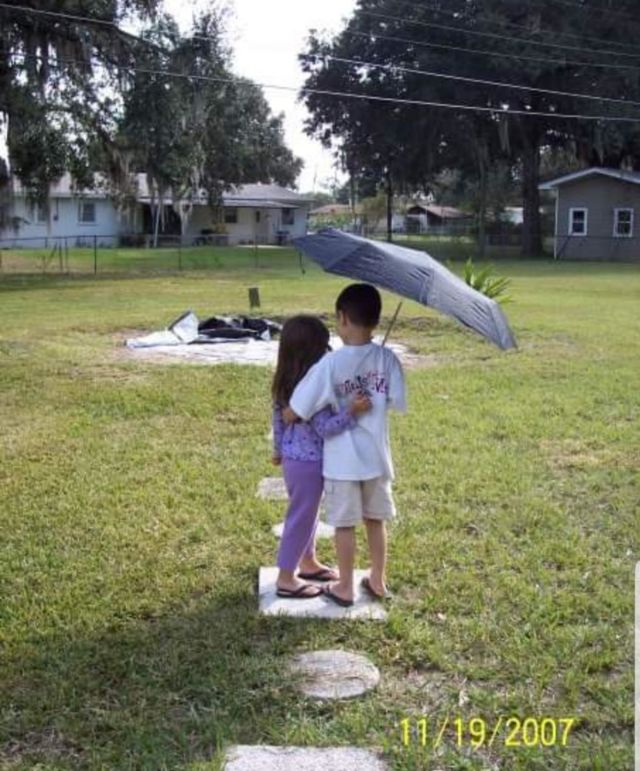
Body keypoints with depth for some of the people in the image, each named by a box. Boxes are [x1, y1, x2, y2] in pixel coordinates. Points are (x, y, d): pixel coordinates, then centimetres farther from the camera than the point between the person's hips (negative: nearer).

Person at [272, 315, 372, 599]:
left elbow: (278, 419, 11)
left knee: (307, 512, 24)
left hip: (294, 456, 9)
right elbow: (325, 428, -27)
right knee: (302, 516, 4)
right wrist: (351, 410, -36)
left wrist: (279, 449, 22)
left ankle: (308, 562, 41)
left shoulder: (286, 382, 1)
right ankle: (285, 579, 15)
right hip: (308, 461, -9)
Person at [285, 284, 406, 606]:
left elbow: (292, 414, -18)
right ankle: (377, 581, 32)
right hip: (376, 455, 4)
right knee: (375, 520, 19)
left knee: (344, 524, 10)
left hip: (342, 459, -4)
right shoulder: (387, 358, -9)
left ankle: (345, 588, 22)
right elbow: (398, 403, 2)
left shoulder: (330, 364, -20)